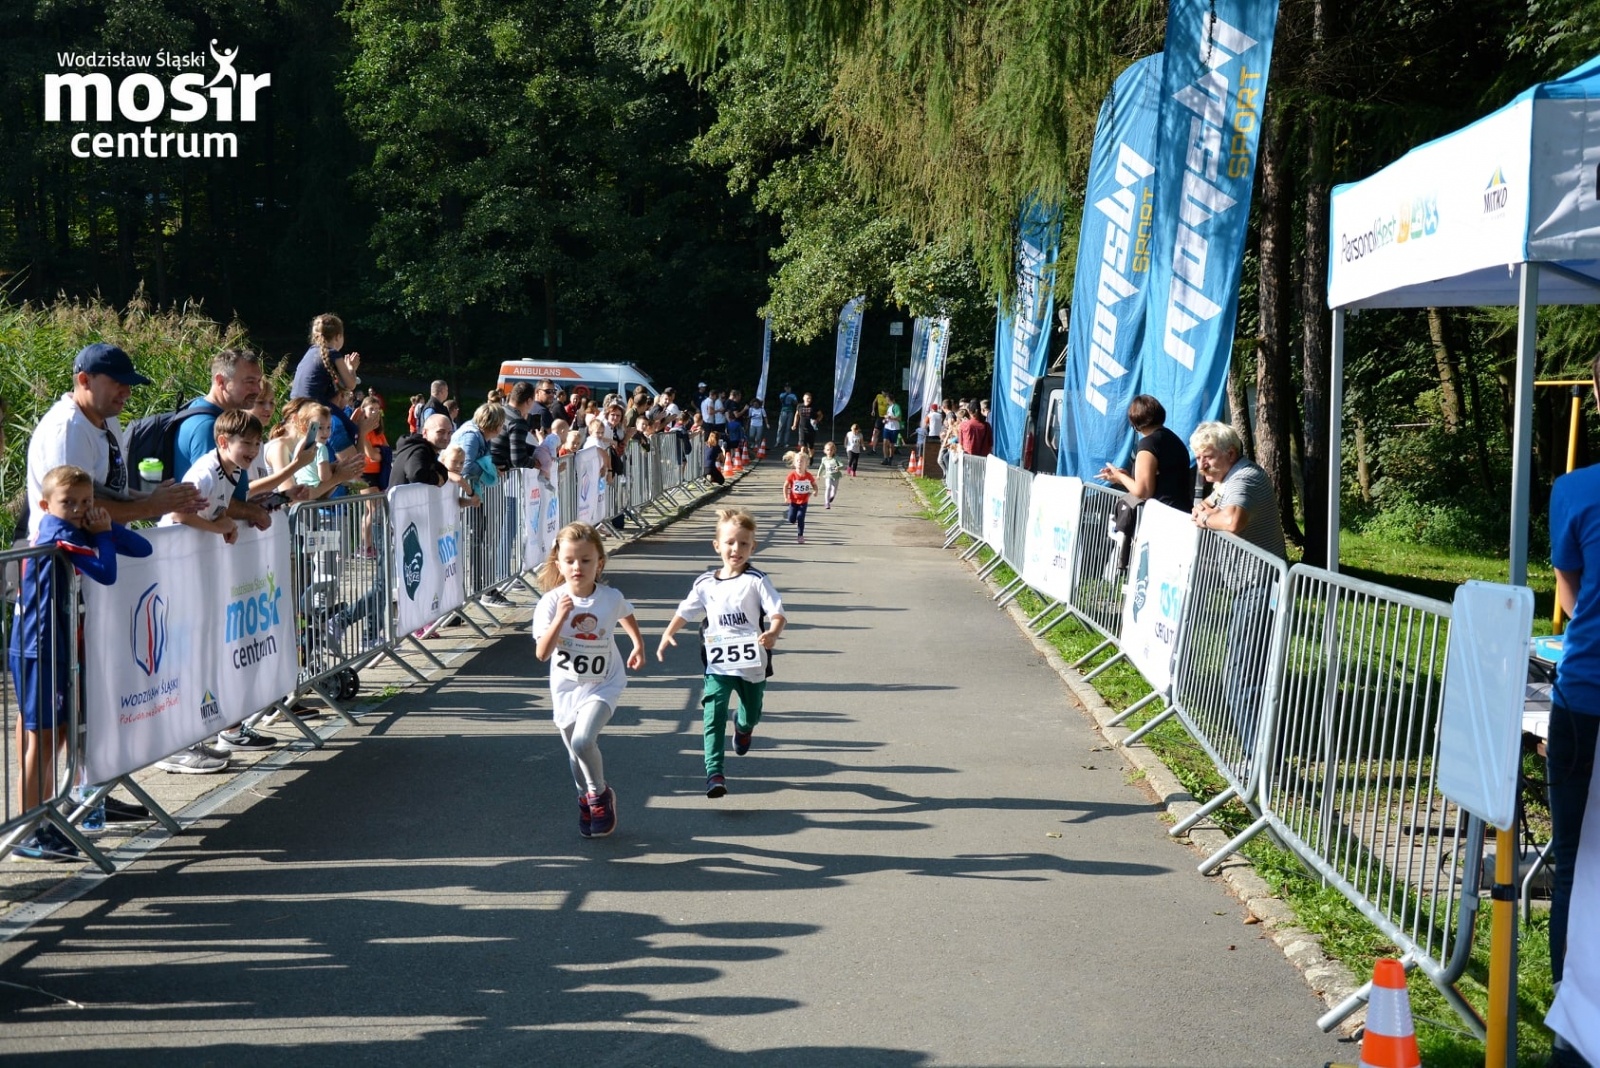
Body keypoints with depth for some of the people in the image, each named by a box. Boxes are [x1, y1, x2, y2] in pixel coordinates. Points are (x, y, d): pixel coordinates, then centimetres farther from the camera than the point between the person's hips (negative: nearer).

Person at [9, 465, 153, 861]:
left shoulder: (78, 530, 10)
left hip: (56, 648, 9)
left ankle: (44, 819, 24)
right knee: (42, 738, -5)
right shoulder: (58, 532, -16)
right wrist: (103, 533, -11)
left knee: (56, 734, 15)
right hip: (38, 649, -9)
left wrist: (105, 529, -7)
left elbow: (142, 549, 8)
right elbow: (106, 572, -26)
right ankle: (27, 833, 0)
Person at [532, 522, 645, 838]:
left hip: (603, 685, -2)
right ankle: (586, 801, 42)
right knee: (575, 753, 13)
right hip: (566, 688, 2)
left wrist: (638, 644, 18)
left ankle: (600, 794, 5)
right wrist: (560, 618, -33)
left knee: (582, 740, -22)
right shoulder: (551, 602, -18)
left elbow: (626, 615, 12)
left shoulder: (611, 598, -14)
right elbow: (542, 653, -23)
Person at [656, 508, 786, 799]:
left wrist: (773, 633, -38)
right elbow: (685, 612, 9)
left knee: (752, 714, 20)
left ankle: (743, 726, 58)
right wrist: (667, 634, -6)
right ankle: (714, 772, -13)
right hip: (717, 663, 0)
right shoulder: (705, 584, 0)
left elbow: (777, 613, -17)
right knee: (713, 717, -14)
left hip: (752, 663, 0)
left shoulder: (756, 581, -10)